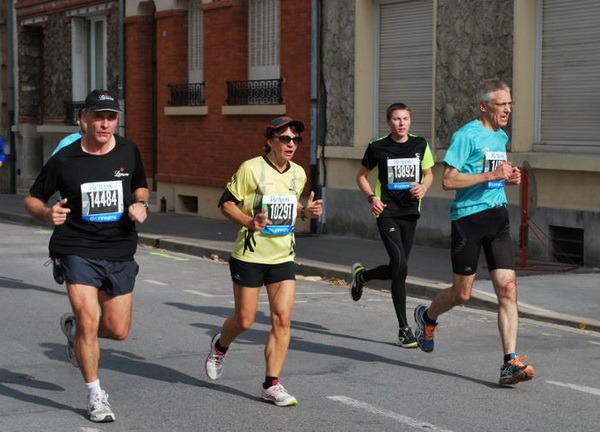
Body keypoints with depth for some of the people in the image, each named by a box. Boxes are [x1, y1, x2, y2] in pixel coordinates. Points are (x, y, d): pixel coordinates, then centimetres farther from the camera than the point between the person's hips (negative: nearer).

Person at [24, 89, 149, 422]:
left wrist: (141, 205, -2)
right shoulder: (64, 160, -6)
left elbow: (140, 187, 20)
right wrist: (48, 213, -18)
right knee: (89, 319, -15)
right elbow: (32, 199, 4)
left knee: (118, 331, 5)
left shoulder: (129, 152, 3)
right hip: (77, 250, -3)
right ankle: (95, 396, 5)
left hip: (120, 253, 3)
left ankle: (73, 328, 39)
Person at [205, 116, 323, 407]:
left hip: (283, 257, 4)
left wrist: (306, 211, 1)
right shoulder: (251, 168, -12)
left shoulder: (298, 173, 6)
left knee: (282, 318, -7)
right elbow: (226, 203, -7)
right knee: (244, 321, 5)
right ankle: (220, 346, 40)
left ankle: (271, 384, 1)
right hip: (249, 256, -4)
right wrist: (249, 222, -23)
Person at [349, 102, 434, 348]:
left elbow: (428, 173, 17)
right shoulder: (377, 147, -3)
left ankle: (361, 275, 41)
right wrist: (372, 197, -8)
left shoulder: (420, 144, 5)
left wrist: (423, 187, -6)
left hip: (410, 212, 5)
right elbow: (361, 176, 9)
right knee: (400, 267, -17)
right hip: (387, 213, -4)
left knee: (397, 269, 11)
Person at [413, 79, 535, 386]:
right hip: (468, 217, -6)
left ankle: (511, 363, -9)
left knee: (508, 288, -7)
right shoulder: (466, 135, -10)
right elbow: (448, 180, -17)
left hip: (498, 217, 6)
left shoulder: (501, 137, 15)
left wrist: (509, 178, 8)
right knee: (462, 293, 6)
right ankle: (427, 316, 39)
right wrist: (491, 175, -21)